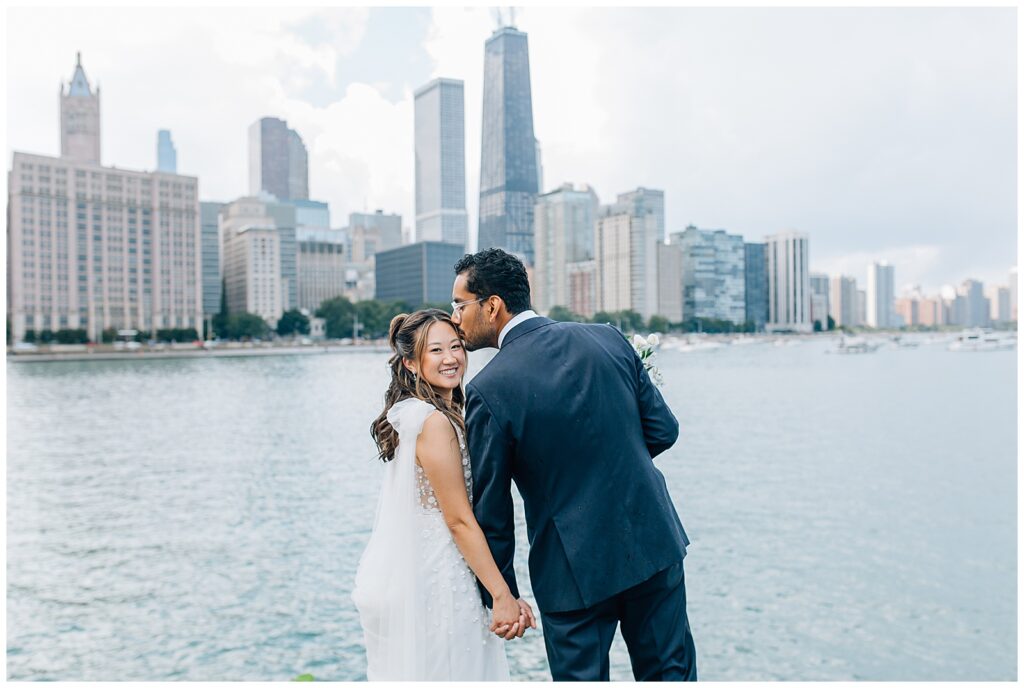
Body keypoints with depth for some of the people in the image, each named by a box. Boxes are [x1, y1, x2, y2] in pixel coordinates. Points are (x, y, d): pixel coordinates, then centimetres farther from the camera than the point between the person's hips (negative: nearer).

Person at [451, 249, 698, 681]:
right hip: (654, 542, 5)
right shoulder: (609, 338, -3)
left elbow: (491, 511, -9)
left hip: (573, 571, -4)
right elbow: (663, 429, 2)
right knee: (671, 672, 21)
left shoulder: (488, 390, -15)